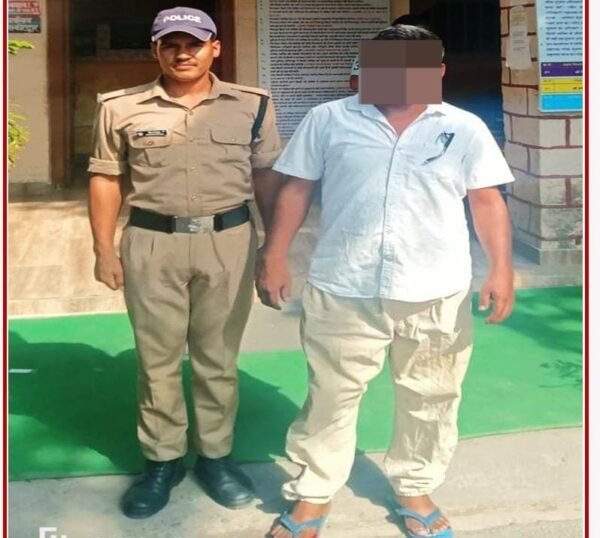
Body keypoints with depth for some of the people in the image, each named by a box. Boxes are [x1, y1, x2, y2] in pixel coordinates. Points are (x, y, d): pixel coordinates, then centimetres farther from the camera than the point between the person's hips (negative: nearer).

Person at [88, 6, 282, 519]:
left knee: (218, 356, 10)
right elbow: (106, 180, 5)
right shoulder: (122, 108, 1)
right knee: (157, 357, 8)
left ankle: (215, 455, 25)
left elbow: (268, 179, 8)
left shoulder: (252, 105, 3)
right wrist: (104, 249, 1)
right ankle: (161, 460, 23)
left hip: (229, 241, 1)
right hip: (152, 244, 0)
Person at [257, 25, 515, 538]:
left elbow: (488, 201, 3)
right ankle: (312, 495, 28)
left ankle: (415, 490, 35)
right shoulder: (329, 120, 3)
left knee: (430, 399, 14)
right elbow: (295, 190, 5)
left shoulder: (465, 128, 4)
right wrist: (274, 258, 0)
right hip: (343, 291, 0)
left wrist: (501, 270, -7)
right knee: (330, 397, 11)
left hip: (437, 294, 1)